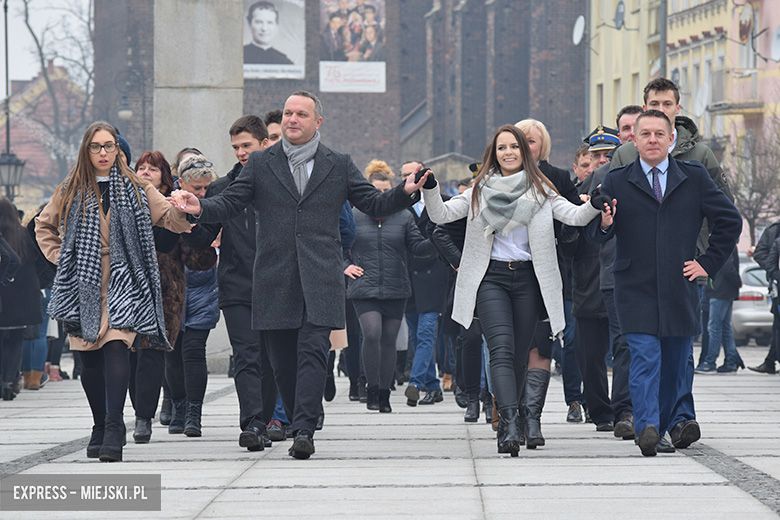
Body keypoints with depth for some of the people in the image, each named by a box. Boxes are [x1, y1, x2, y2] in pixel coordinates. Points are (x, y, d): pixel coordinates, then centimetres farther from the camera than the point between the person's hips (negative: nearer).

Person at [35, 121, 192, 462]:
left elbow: (169, 217, -2)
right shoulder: (71, 191, 11)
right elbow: (44, 226, 24)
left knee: (116, 347, -19)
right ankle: (100, 427, 17)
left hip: (122, 280, -2)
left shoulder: (135, 188, 7)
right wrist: (60, 257, 10)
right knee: (89, 357, 3)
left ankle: (114, 428, -24)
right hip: (84, 281, 2)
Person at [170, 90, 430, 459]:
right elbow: (229, 204, 5)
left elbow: (373, 204, 11)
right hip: (275, 279, 2)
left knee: (312, 351, -14)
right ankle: (300, 423, 17)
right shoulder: (260, 164, 11)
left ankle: (304, 430, -17)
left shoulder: (339, 166, 12)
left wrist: (405, 192, -7)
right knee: (282, 359, 4)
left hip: (320, 278, -2)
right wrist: (199, 207, -15)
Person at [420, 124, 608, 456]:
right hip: (491, 277, -1)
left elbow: (575, 217, -4)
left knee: (520, 355, 4)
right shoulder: (479, 191, 9)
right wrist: (429, 189, -14)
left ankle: (508, 425, 18)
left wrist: (595, 205, -26)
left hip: (528, 279, 1)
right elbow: (441, 214, 5)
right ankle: (510, 421, -30)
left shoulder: (541, 191, 7)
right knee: (502, 351, -17)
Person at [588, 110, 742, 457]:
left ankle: (678, 421, 25)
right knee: (645, 359, -14)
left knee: (678, 360, 11)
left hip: (680, 286, 2)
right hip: (636, 290, -2)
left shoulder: (695, 178, 7)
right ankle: (647, 426, -22)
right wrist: (604, 223, -23)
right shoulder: (616, 182, 4)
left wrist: (709, 262, 7)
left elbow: (730, 220, 13)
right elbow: (595, 234, 0)